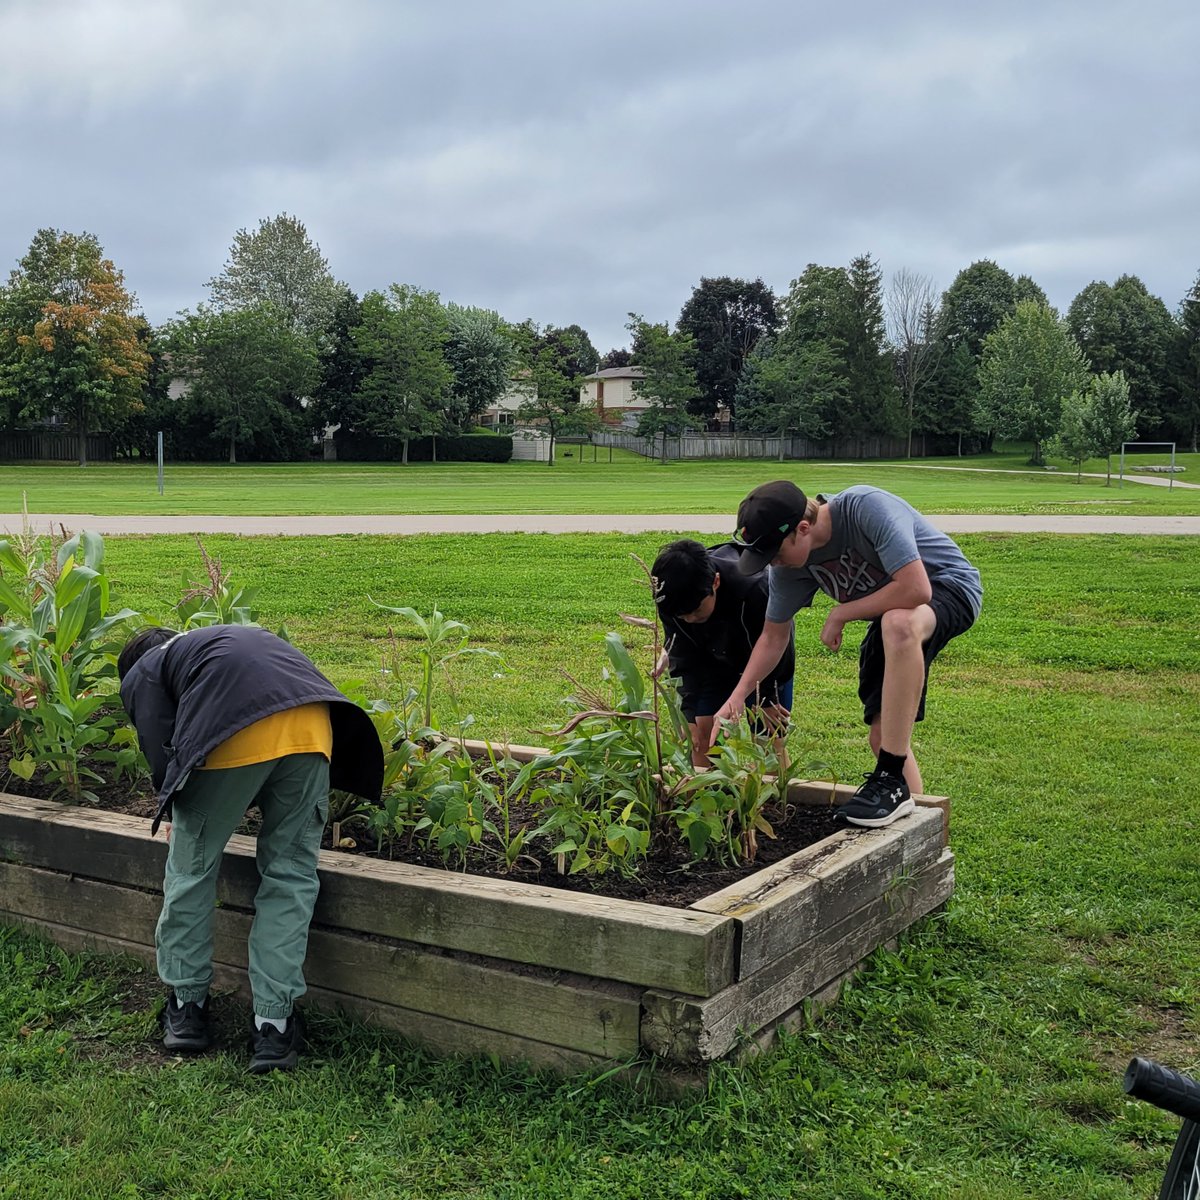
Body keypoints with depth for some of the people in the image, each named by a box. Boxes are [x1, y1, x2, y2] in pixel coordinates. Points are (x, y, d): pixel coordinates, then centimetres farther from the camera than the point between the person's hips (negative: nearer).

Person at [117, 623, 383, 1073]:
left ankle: (186, 1007, 31)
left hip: (233, 739, -4)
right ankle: (274, 1027, 16)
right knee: (290, 876, 15)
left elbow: (162, 758, 12)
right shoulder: (232, 639, 42)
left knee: (190, 869, 18)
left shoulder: (142, 675, 26)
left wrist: (180, 818, 30)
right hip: (313, 729, 4)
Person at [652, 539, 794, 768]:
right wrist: (688, 714, -25)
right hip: (714, 658, 3)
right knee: (701, 731, -4)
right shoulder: (671, 602, -29)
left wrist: (766, 700, -12)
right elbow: (684, 662, -17)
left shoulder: (755, 588, -41)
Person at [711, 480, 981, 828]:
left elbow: (915, 589, -37)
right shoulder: (789, 564, -10)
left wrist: (840, 614, -24)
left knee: (898, 624, -40)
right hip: (887, 613, 7)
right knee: (883, 737, -2)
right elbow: (774, 636, 2)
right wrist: (736, 698, -9)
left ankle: (891, 779, -33)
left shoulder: (867, 508, -32)